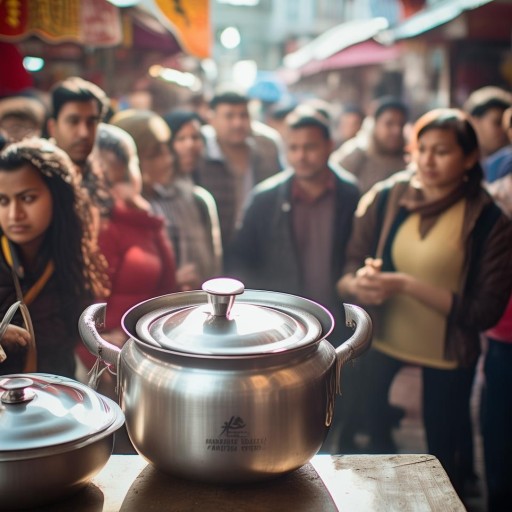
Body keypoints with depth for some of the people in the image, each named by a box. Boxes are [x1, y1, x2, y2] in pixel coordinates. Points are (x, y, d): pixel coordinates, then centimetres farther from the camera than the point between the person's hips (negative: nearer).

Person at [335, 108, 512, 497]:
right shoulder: (386, 198, -6)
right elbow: (348, 268, -1)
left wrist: (406, 285, -24)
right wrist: (358, 285, -25)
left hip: (447, 358, -2)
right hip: (380, 345, 2)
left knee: (443, 457, 17)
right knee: (370, 439, 14)